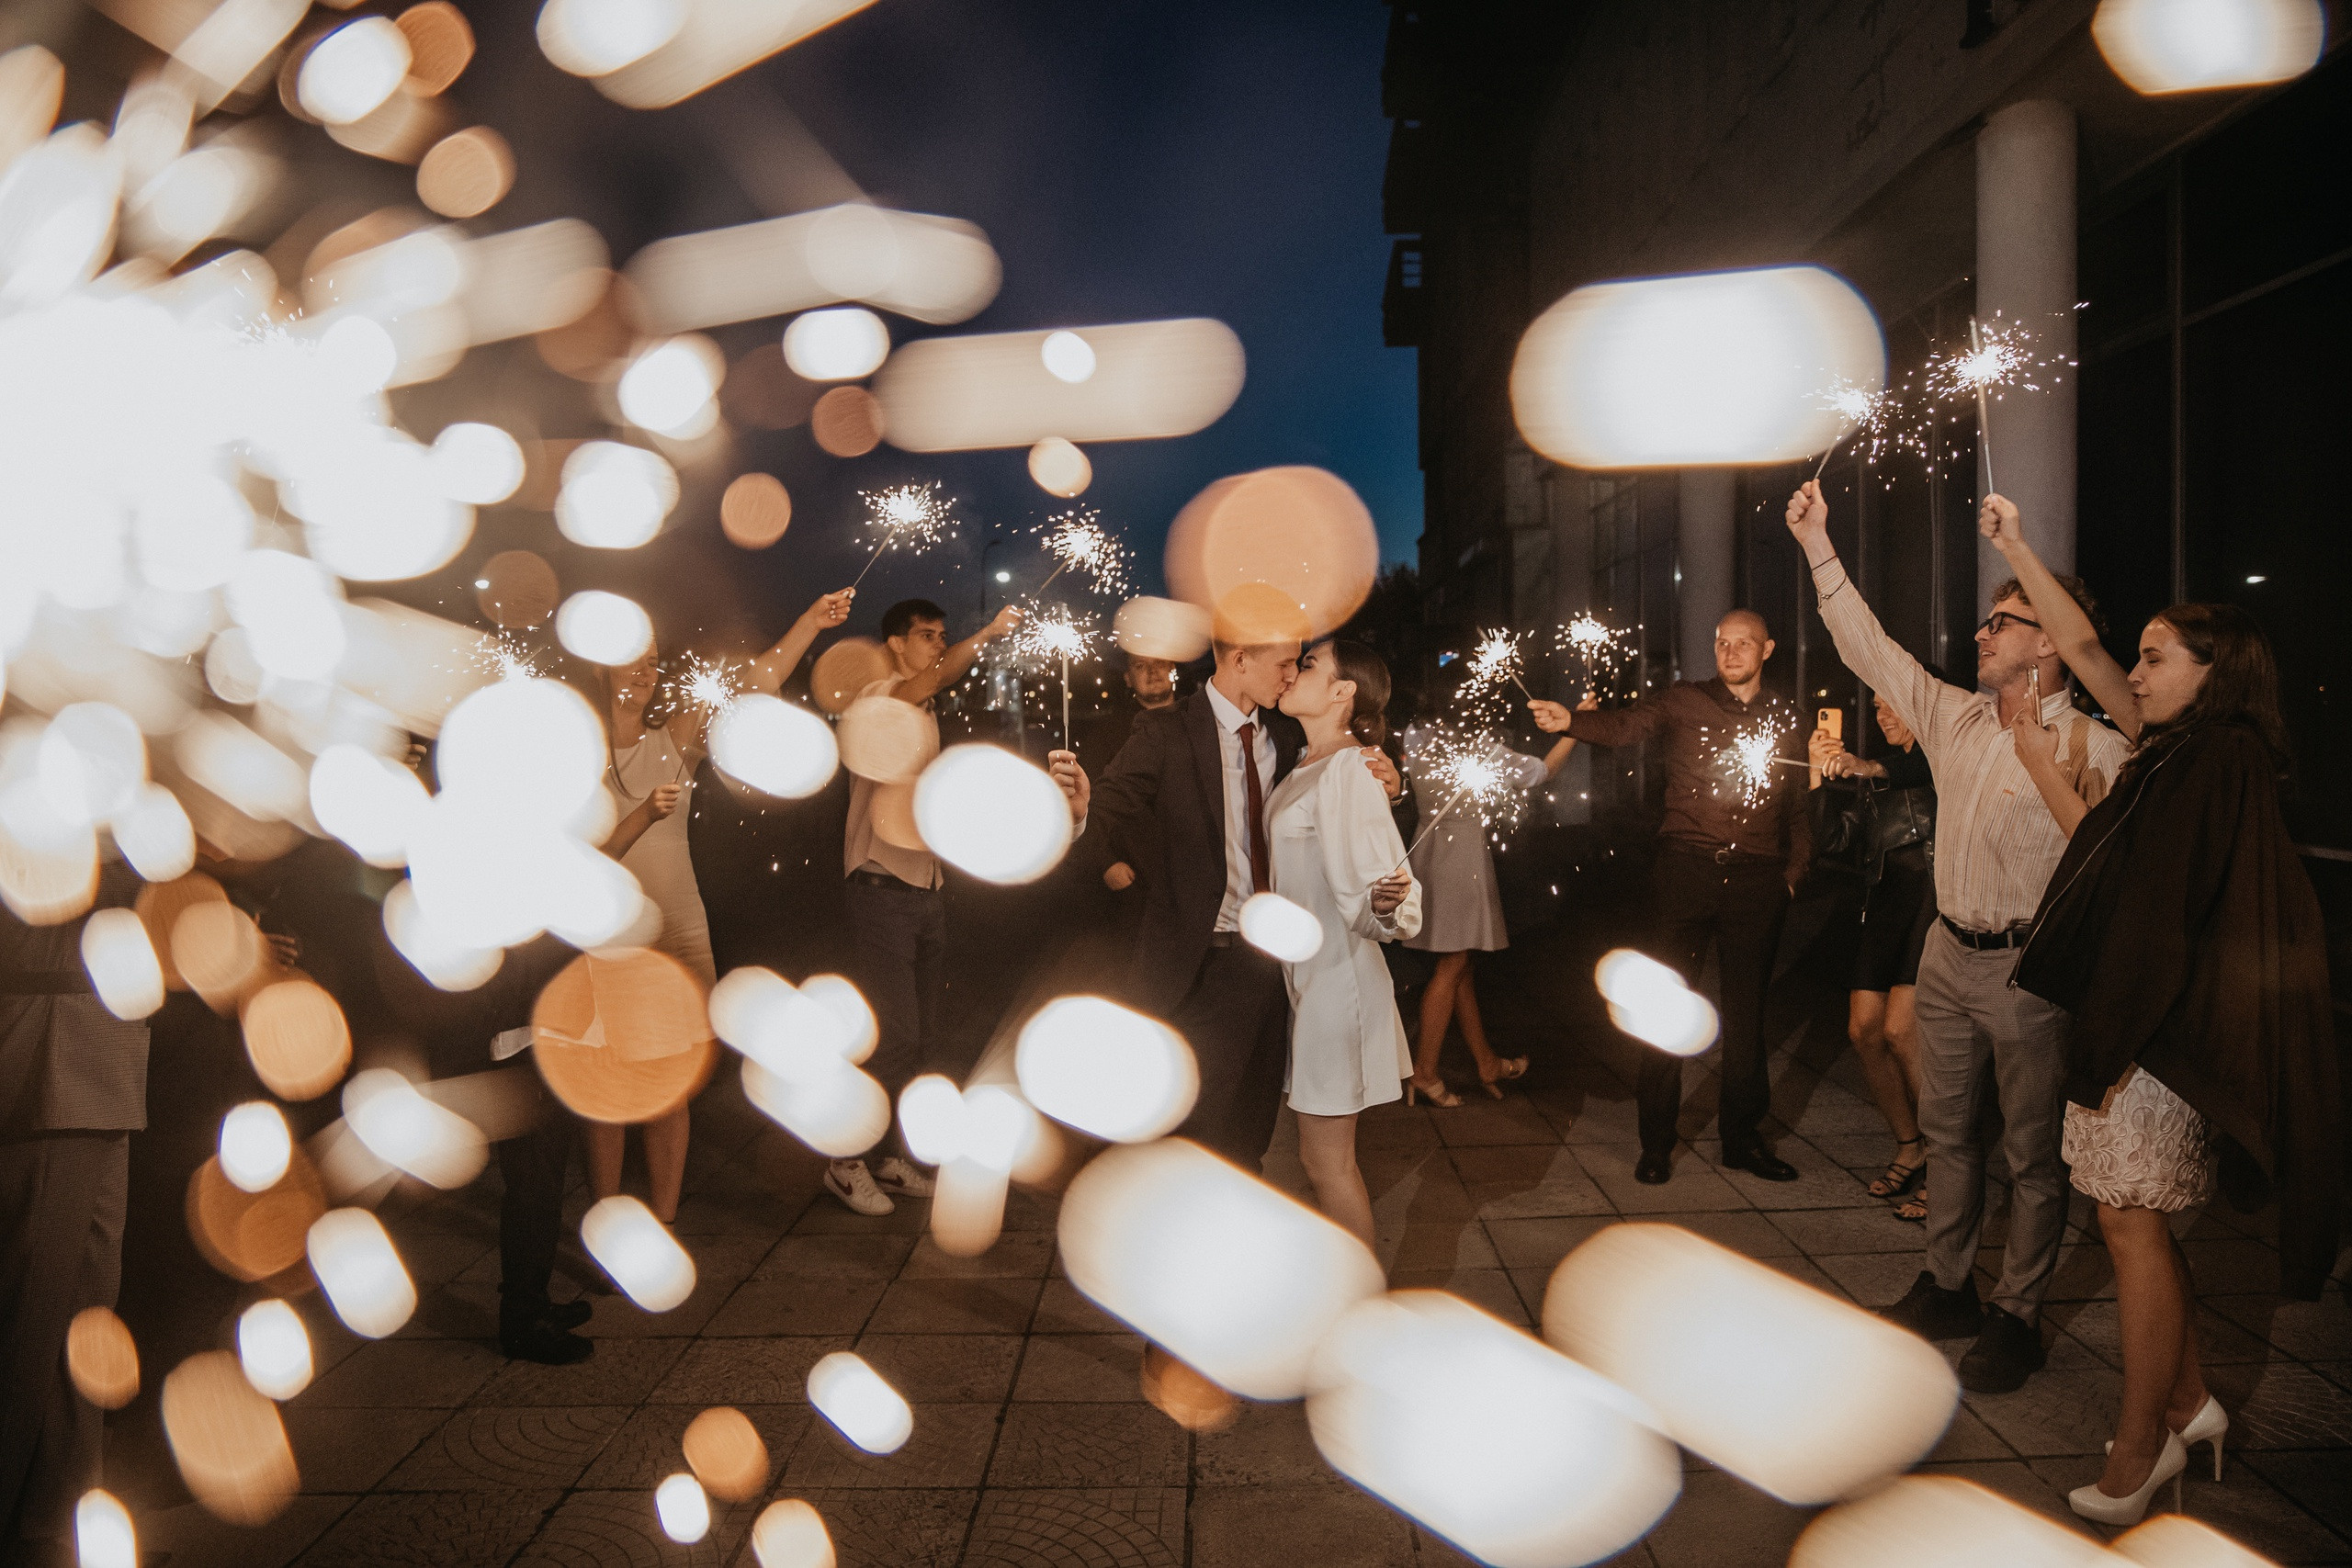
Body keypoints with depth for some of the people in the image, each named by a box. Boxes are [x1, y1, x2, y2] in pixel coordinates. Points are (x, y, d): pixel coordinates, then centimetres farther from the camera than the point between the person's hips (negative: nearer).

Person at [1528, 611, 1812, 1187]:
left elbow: (1797, 810, 16)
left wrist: (1793, 871, 5)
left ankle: (1743, 1138, 23)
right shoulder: (1684, 701, 5)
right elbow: (1623, 727, -12)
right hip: (1688, 869, -2)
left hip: (1756, 880, 2)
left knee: (1747, 1008, 10)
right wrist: (1570, 720, -31)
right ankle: (1656, 1142, 10)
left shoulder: (1784, 721, 13)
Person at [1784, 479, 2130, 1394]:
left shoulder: (2095, 749, -12)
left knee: (2032, 1154, 6)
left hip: (2028, 968, -6)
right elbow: (1869, 650, 8)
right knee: (1946, 1130, 17)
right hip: (1948, 952, 7)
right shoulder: (1954, 716, 6)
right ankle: (1947, 1288, 32)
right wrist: (1819, 548, 6)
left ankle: (2018, 1318, 20)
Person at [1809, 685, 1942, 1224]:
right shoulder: (1874, 777, 23)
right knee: (1864, 1029, -1)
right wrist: (1821, 776, -4)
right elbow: (1840, 837, 10)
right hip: (1886, 899, 7)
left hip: (1937, 893, -6)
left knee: (1900, 1028, -17)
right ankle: (1909, 1148, 17)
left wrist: (1866, 767, -37)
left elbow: (1930, 770, -21)